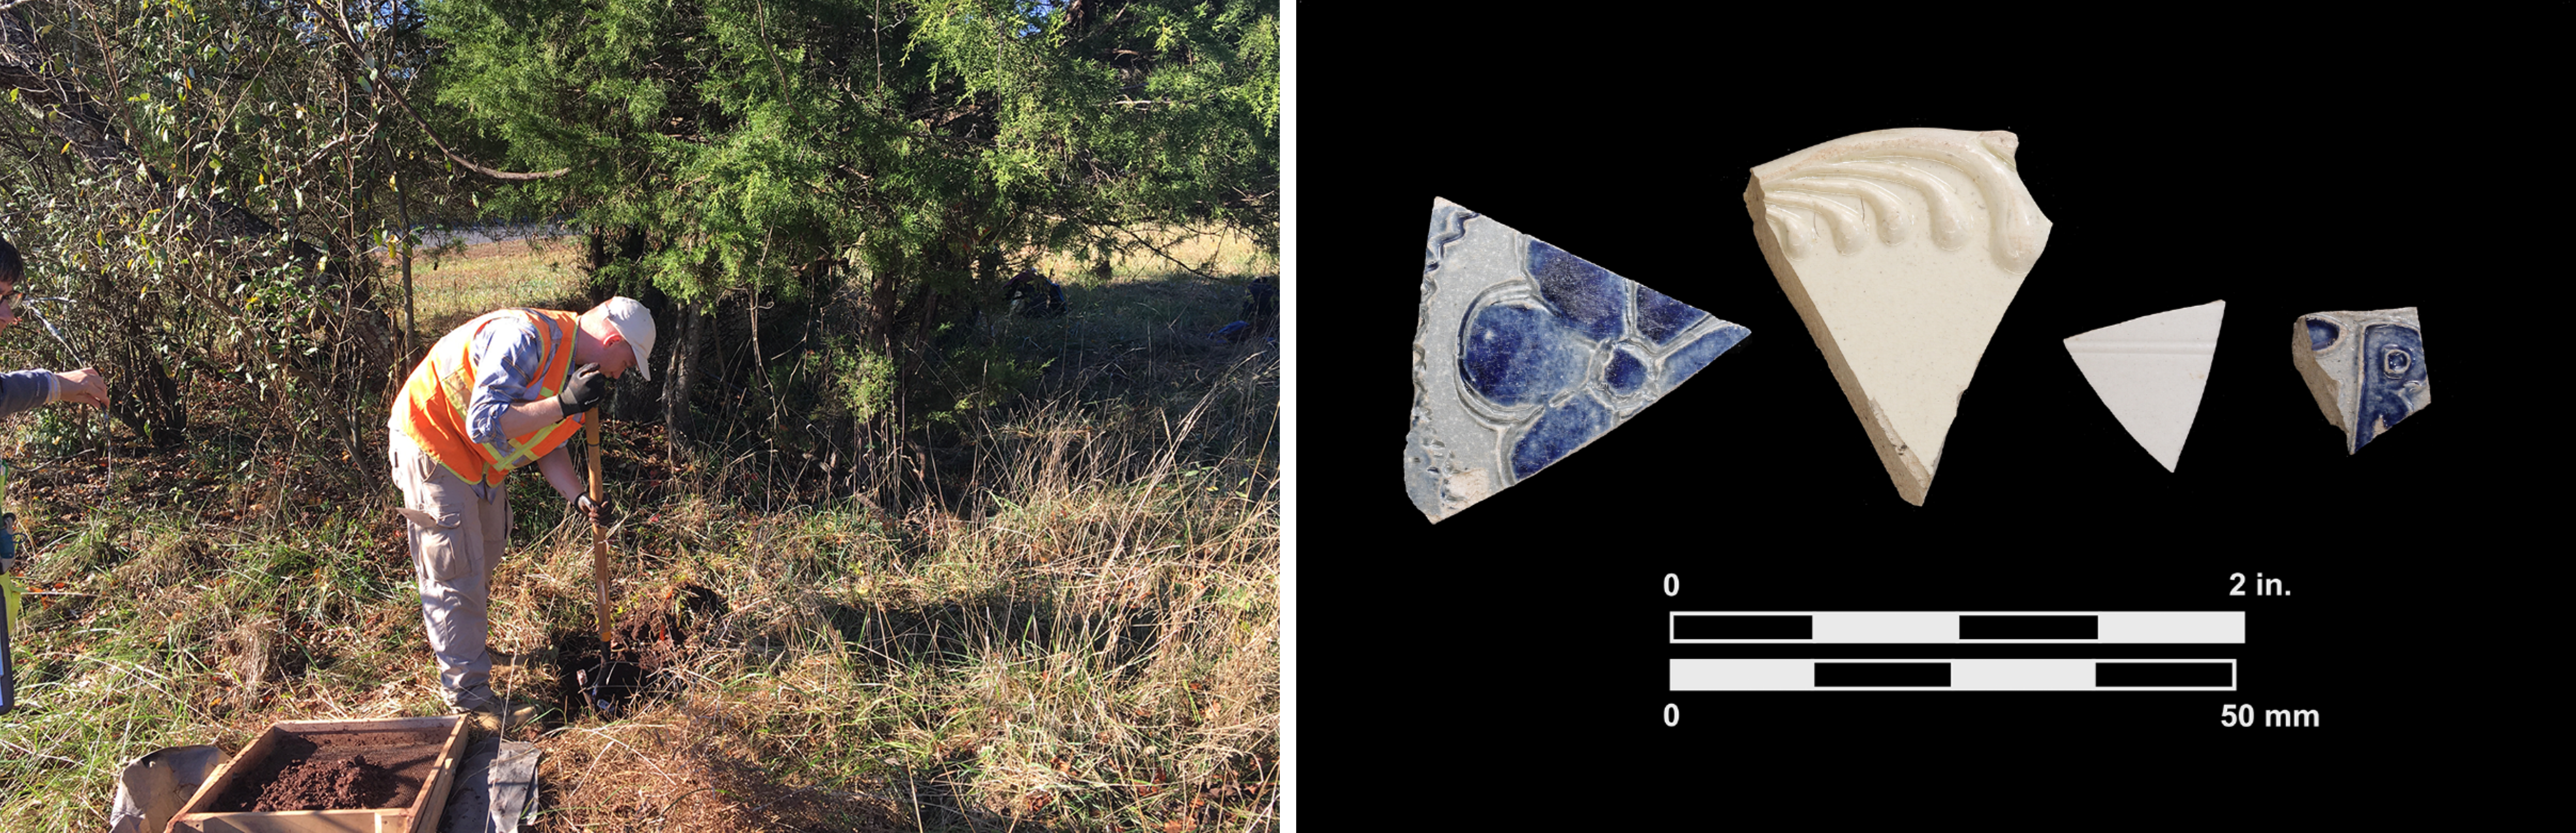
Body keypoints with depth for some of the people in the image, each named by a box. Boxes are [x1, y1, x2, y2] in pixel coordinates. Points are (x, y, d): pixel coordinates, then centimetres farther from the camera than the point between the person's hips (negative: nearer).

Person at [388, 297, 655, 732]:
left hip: (478, 464, 10)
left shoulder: (574, 368, 1)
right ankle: (468, 693, 3)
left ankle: (465, 643, 48)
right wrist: (565, 406, -39)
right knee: (455, 575, -5)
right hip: (432, 445, -10)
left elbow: (549, 446, 6)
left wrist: (578, 496, -9)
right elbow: (485, 423, -35)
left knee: (483, 560, 24)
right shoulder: (525, 338, -30)